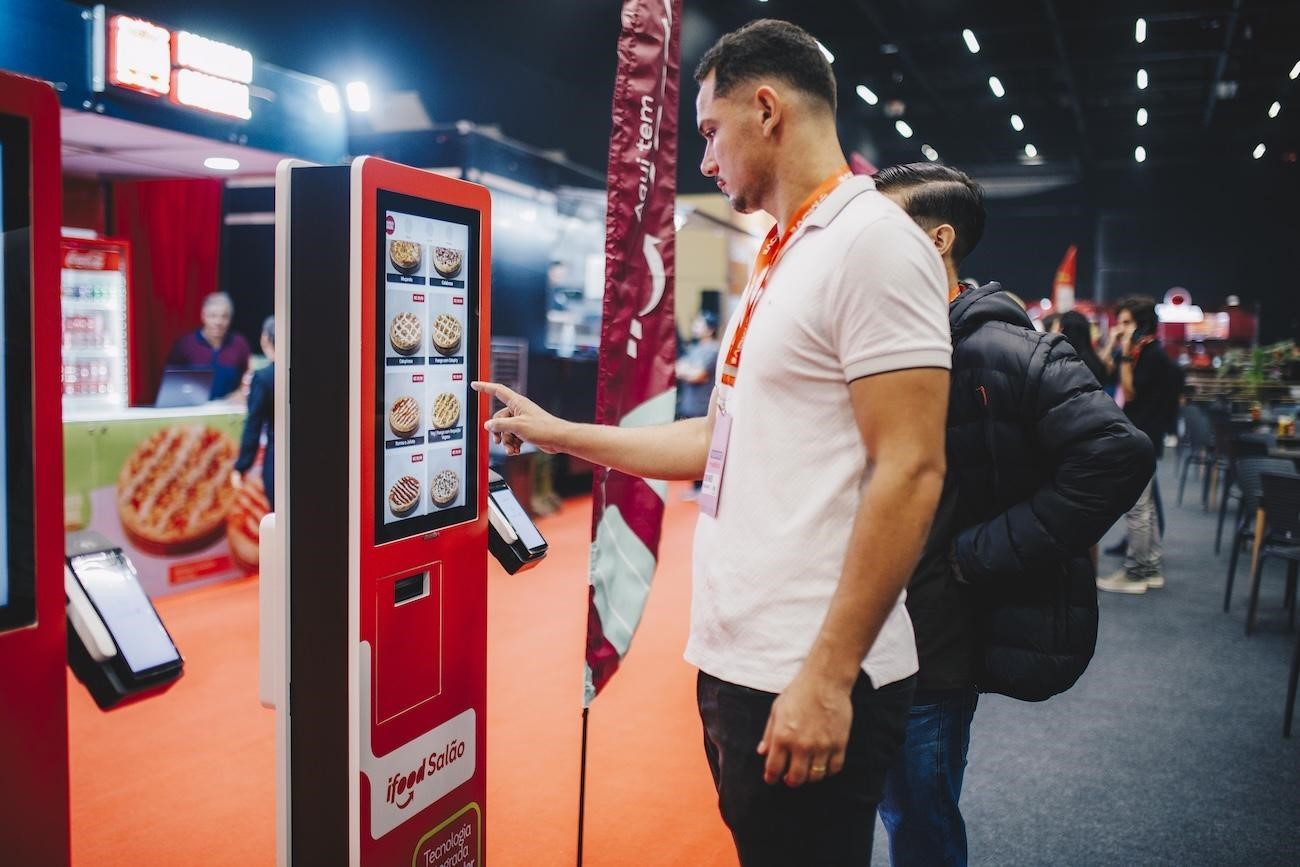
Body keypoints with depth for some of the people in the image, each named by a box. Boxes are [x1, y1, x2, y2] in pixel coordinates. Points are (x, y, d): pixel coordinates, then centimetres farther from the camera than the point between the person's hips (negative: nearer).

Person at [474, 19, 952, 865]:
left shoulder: (873, 240, -13)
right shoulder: (781, 260, 14)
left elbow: (909, 471, -19)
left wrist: (828, 676, -21)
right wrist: (558, 432, 21)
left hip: (808, 680, -9)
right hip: (738, 659, 9)